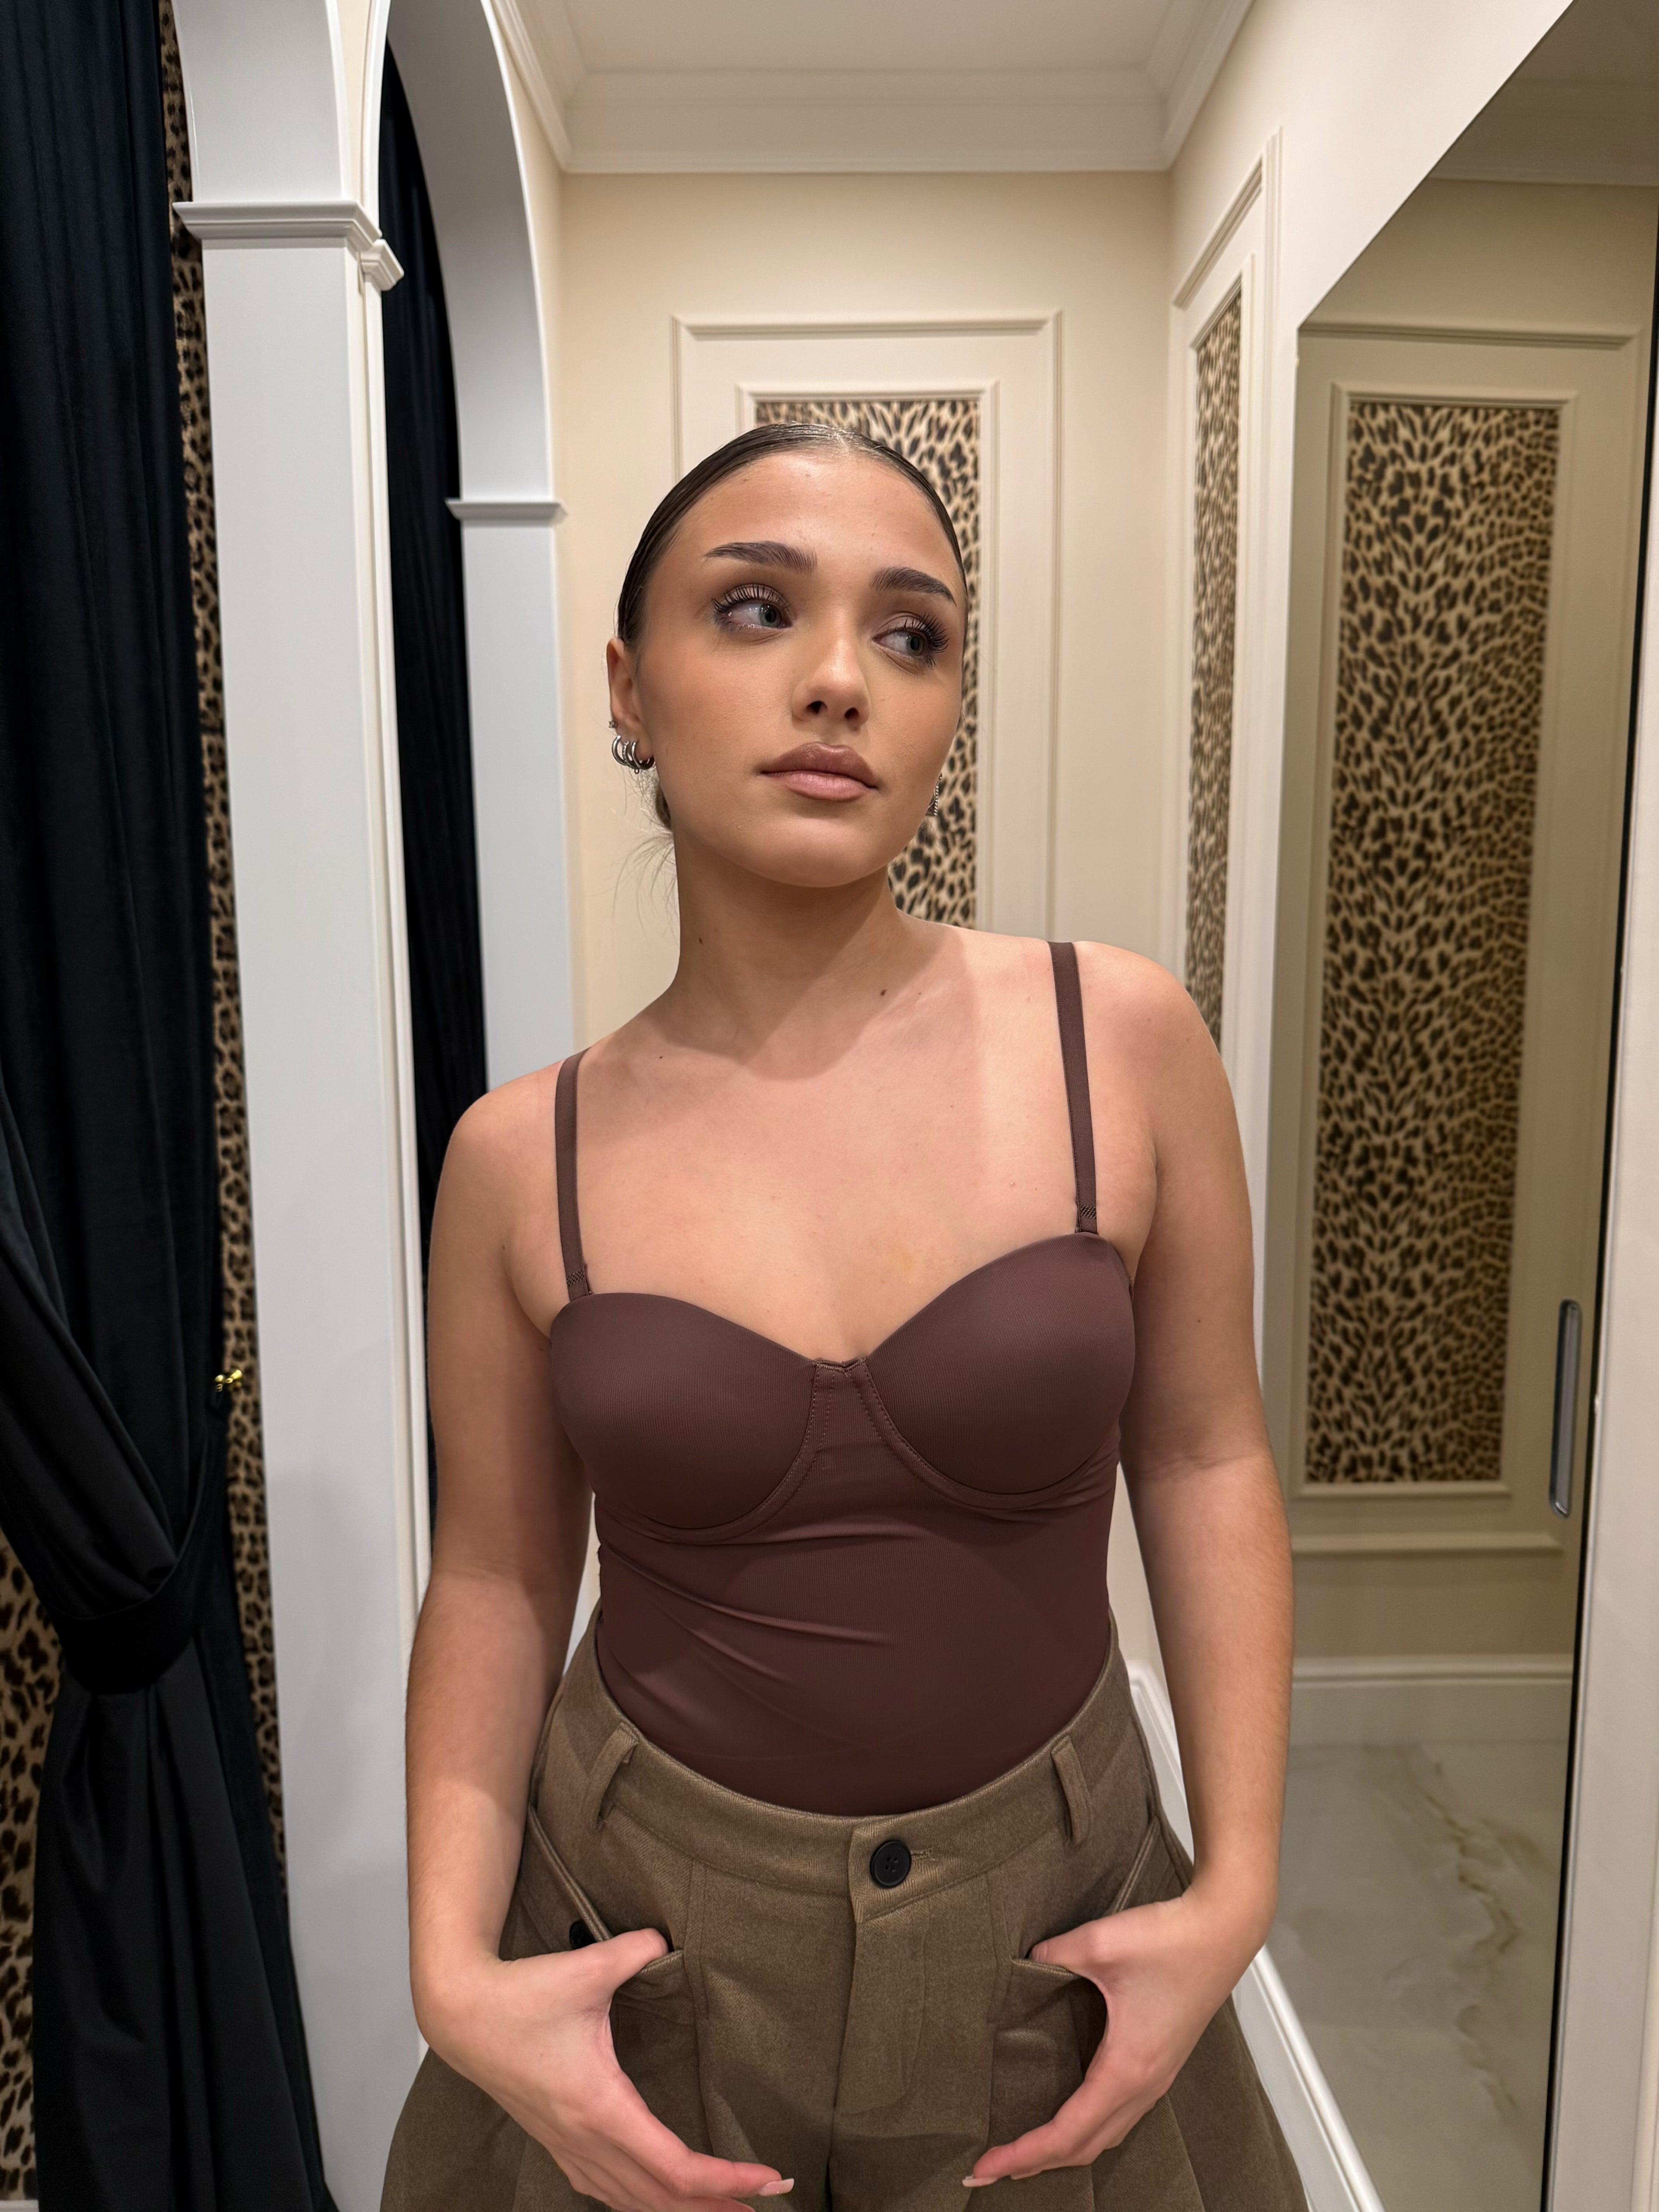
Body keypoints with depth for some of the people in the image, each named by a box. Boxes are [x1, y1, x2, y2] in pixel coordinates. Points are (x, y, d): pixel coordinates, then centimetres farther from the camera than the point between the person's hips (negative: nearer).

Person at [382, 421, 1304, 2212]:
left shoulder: (1120, 1040, -13)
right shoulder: (520, 1159, -11)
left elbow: (1202, 1459, -4)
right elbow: (497, 1578, -1)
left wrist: (1237, 1883, -6)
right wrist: (456, 1970, -9)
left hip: (1045, 1911, 1)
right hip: (647, 1917, 0)